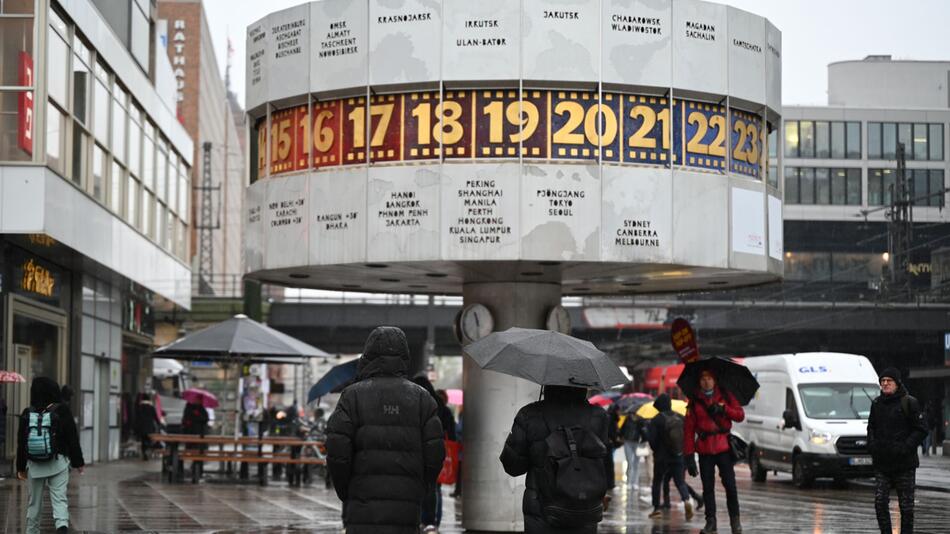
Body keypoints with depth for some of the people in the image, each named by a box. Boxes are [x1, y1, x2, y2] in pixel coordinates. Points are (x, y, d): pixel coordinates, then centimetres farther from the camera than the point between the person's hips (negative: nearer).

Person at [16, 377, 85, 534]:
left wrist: (21, 467, 13)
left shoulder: (27, 414, -1)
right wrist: (78, 462, 8)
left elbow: (21, 442, 4)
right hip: (58, 463, -2)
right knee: (59, 498, -5)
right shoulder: (61, 411, -5)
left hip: (35, 466, 2)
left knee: (34, 501, 13)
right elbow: (73, 438, -2)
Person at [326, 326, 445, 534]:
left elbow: (337, 453, -6)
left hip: (364, 506, -2)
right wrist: (418, 492, 13)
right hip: (406, 508, 2)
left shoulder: (353, 395, 0)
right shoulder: (422, 398, 6)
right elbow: (435, 454, 1)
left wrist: (345, 494, 7)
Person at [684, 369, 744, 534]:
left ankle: (735, 520, 8)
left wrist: (723, 409, -17)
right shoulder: (695, 401, 5)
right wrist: (689, 455, -6)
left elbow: (740, 415, 0)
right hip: (704, 449, 1)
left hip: (723, 447, -1)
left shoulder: (726, 396, 8)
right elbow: (688, 429, 1)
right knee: (708, 487, 3)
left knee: (730, 484, -4)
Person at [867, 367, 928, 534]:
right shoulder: (877, 404, 10)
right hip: (881, 464, 4)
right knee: (880, 501, -4)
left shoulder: (909, 403, -6)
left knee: (906, 504, 3)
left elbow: (921, 430, -6)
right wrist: (872, 445, 5)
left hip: (904, 463, -4)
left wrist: (906, 447, -16)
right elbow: (871, 428, 23)